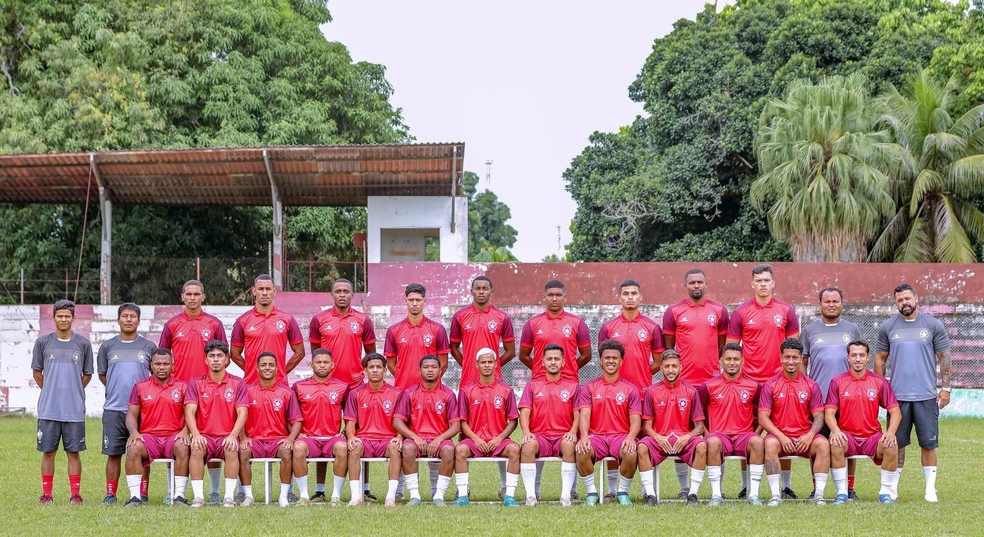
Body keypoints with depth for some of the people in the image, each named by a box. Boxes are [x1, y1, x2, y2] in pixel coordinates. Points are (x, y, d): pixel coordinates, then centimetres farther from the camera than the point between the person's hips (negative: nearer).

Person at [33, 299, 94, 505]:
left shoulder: (83, 344, 5)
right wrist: (51, 392, 10)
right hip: (48, 409, 0)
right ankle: (46, 494, 11)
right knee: (48, 451, 4)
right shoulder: (43, 342, 5)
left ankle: (75, 494, 7)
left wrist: (73, 391, 9)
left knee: (73, 452, 2)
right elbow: (37, 372, 13)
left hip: (74, 410, 0)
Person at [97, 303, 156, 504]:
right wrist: (116, 389, 9)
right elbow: (102, 374, 18)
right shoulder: (108, 346, 10)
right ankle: (110, 494, 8)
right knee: (113, 453, 1)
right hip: (113, 409, 1)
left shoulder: (148, 347, 8)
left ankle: (142, 494, 6)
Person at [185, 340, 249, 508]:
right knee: (196, 449, -33)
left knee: (232, 449, -34)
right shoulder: (196, 384, 9)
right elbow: (190, 412, -3)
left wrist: (233, 435, -20)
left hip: (227, 436, 0)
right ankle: (198, 496, -29)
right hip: (204, 436, 1)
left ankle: (229, 497, -30)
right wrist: (195, 434, -22)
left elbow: (242, 413, -2)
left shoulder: (238, 384, 7)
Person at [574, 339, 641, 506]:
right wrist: (584, 436, -23)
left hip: (621, 436, 0)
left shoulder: (630, 389, 10)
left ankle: (623, 492, -6)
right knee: (582, 452, -33)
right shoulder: (589, 388, 11)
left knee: (631, 454, -34)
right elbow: (584, 415, -2)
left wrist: (630, 437, -20)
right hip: (596, 435, 0)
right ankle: (592, 492, -9)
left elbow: (635, 419, 2)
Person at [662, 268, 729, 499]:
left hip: (713, 381, 1)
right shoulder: (673, 312, 4)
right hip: (683, 382, -1)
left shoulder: (719, 311, 9)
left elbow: (723, 345, 14)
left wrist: (712, 366, 8)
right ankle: (684, 487, 7)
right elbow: (668, 347, 8)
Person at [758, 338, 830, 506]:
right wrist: (781, 436, -17)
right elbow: (763, 417, -3)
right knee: (770, 444, -35)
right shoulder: (770, 385, 2)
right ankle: (775, 494, -31)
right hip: (779, 435, -1)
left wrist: (810, 435, -16)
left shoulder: (811, 385, 7)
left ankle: (819, 494, -24)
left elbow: (819, 417, 4)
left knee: (823, 444, -29)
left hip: (805, 437, 1)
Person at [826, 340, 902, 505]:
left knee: (891, 446, -29)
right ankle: (842, 493, -22)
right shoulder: (837, 382, 4)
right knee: (835, 444, -34)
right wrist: (835, 430, -23)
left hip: (872, 436, 1)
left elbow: (895, 411, 2)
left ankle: (885, 492, -11)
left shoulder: (879, 382, 5)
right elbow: (829, 412, -2)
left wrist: (891, 432, -17)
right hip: (847, 436, -1)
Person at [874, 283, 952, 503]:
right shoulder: (888, 327, 6)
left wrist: (946, 388, -1)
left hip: (926, 396, -1)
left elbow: (945, 358, 5)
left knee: (928, 443, 1)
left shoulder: (933, 325, 3)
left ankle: (930, 489, 9)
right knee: (897, 444, 4)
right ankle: (892, 487, 12)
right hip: (897, 396, 1)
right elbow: (880, 359, 11)